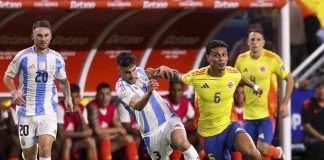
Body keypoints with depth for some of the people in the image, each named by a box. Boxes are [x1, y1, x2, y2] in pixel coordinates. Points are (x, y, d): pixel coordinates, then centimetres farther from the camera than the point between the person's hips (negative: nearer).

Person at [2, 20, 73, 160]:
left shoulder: (57, 59, 5)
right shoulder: (23, 56, -3)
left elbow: (63, 81, 21)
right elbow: (7, 77, 5)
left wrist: (68, 96, 3)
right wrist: (14, 92, -14)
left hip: (48, 112, 0)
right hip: (26, 111, 0)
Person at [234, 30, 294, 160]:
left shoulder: (272, 58, -9)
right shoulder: (241, 59, 2)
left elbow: (289, 79, 0)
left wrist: (284, 103, -6)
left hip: (267, 113, -4)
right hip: (248, 114, 4)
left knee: (262, 148, -14)